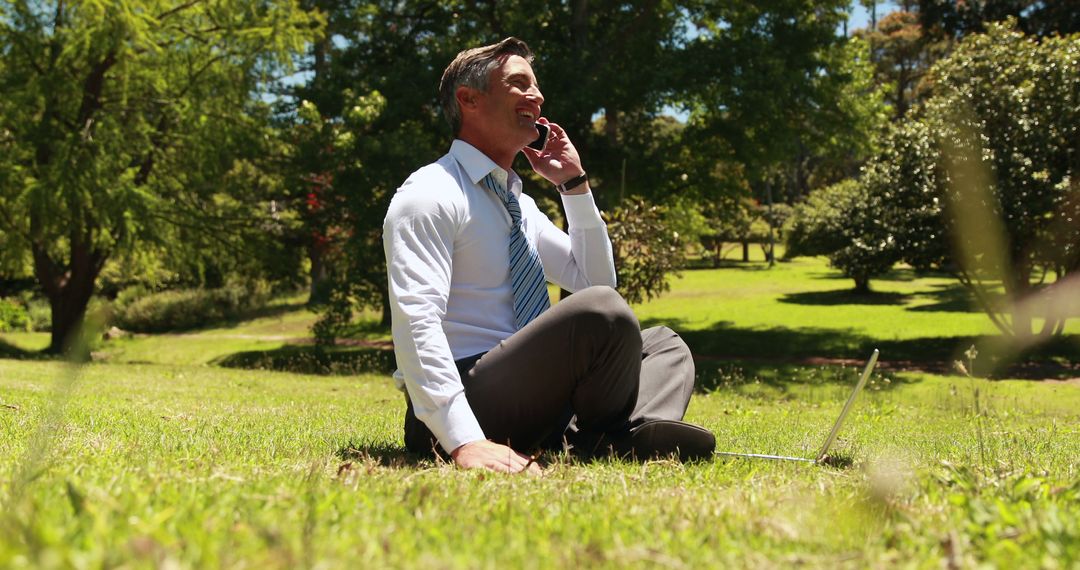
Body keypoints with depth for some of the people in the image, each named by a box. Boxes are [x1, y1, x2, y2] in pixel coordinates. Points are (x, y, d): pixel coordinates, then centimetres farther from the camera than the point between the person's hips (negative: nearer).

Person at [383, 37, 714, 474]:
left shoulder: (519, 205, 19)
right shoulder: (430, 195, -9)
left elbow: (596, 280, 21)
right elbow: (415, 324, -22)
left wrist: (575, 185, 10)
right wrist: (464, 441, -34)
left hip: (530, 394, 10)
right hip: (465, 407, -9)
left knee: (664, 344, 11)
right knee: (601, 311, -28)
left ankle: (642, 432, -22)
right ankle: (607, 442, -4)